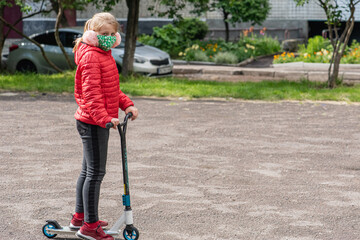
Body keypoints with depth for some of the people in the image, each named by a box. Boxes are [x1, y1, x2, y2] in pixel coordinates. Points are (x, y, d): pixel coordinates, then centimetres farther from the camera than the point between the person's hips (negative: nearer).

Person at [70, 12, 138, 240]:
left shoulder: (104, 55, 17)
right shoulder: (91, 56, -16)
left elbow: (112, 88, 22)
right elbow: (91, 92, -24)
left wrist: (127, 104, 9)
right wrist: (103, 117, -32)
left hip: (98, 121, 11)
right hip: (92, 122, -11)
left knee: (89, 170, 18)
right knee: (96, 172, -7)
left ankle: (80, 217, 31)